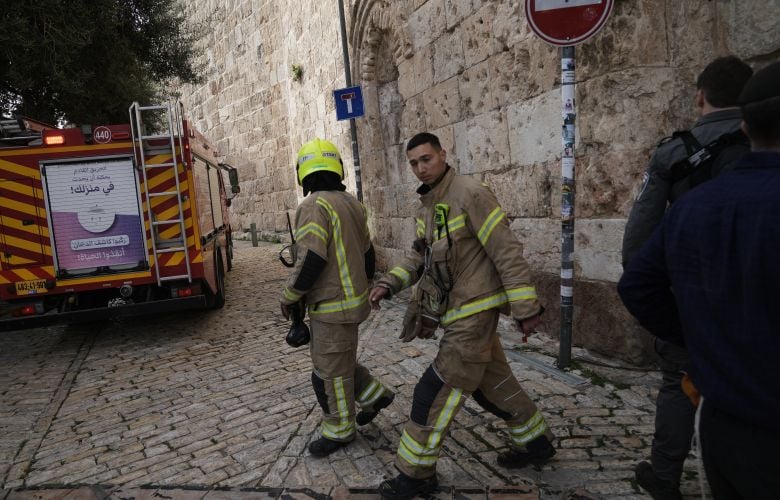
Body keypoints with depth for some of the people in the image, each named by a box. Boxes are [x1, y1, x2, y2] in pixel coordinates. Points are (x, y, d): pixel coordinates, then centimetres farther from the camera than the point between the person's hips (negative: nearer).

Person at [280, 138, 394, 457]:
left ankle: (339, 431, 26)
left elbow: (310, 263, -25)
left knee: (331, 371, 8)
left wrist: (288, 298, -10)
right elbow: (367, 253, 13)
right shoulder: (350, 203, 7)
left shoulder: (314, 207, -20)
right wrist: (364, 288, 26)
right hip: (352, 298, 9)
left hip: (334, 307, -8)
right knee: (337, 359, 24)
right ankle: (374, 395, 33)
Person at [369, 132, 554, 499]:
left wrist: (526, 307, -18)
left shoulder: (470, 194, -17)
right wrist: (389, 284, -1)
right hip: (459, 312, 9)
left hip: (475, 311, -9)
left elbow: (507, 252, -18)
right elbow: (419, 257, 14)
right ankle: (536, 442, 41)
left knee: (435, 393, -3)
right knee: (493, 384, 20)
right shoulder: (427, 205, 10)